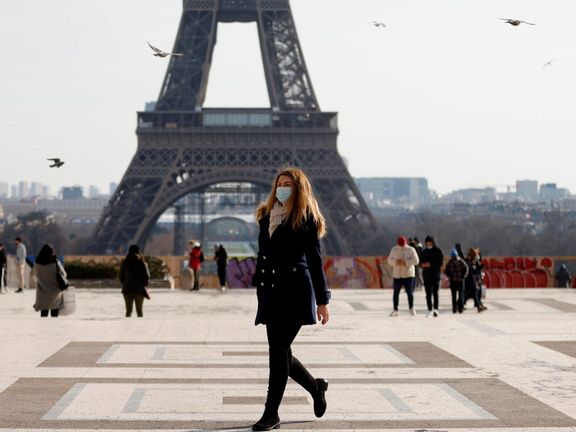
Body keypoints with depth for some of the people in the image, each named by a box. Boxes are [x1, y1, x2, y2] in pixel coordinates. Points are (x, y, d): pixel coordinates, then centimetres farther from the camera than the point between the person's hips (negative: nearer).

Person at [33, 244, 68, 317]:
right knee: (54, 314, 9)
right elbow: (63, 275, -6)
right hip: (54, 293, -2)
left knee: (43, 314, 12)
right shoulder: (56, 263, -17)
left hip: (43, 294, 2)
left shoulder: (37, 264, -10)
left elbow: (38, 277, 6)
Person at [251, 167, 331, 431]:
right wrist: (258, 285, 14)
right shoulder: (267, 216, 13)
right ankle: (316, 387, 34)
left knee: (278, 352, -9)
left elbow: (315, 260, -4)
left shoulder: (306, 219, -3)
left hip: (295, 292, -6)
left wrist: (322, 300, -5)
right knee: (280, 353, 9)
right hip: (270, 292, 6)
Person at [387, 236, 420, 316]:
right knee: (396, 293, 0)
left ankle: (411, 308, 18)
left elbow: (416, 261, -11)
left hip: (408, 274, -2)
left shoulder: (411, 250, -4)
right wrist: (396, 262, -17)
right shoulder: (394, 250, 5)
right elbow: (389, 260, 4)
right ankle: (395, 310, 5)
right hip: (397, 275, 2)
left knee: (410, 292, -1)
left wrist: (405, 262, -22)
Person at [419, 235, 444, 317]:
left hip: (436, 275, -4)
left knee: (435, 293, -11)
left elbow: (441, 263, -7)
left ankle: (435, 309, -16)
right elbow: (421, 262, 16)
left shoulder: (438, 251, -1)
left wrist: (431, 264, -17)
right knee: (428, 294, 5)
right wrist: (423, 265, -7)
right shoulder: (424, 252, 13)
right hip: (426, 275, 4)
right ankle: (430, 310, 9)